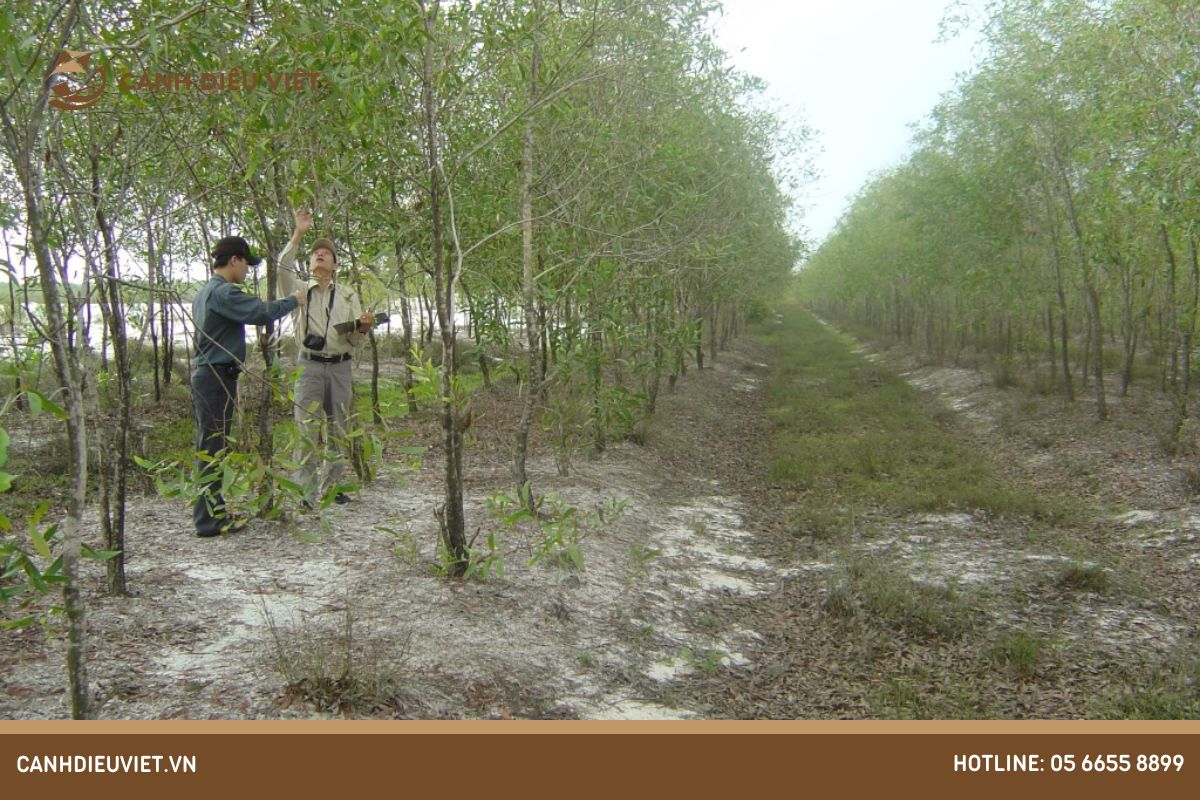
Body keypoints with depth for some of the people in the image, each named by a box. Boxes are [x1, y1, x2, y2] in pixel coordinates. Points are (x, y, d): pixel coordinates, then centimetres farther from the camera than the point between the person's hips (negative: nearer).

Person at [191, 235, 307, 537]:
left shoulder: (204, 292, 18)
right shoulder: (223, 292, -14)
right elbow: (261, 312, -23)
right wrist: (293, 301, -8)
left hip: (203, 375, 10)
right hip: (217, 378, -10)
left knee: (207, 447, 13)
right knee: (212, 448, -7)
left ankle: (209, 511, 20)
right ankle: (209, 520, -3)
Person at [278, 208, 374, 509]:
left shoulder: (348, 294, 14)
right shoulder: (300, 290, 10)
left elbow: (354, 340, 9)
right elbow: (283, 268, -12)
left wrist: (363, 327, -14)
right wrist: (298, 234, -18)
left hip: (340, 367, 3)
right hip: (310, 366, -2)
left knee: (337, 430, 7)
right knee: (307, 430, -6)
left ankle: (331, 487, 16)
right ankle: (307, 493, -2)